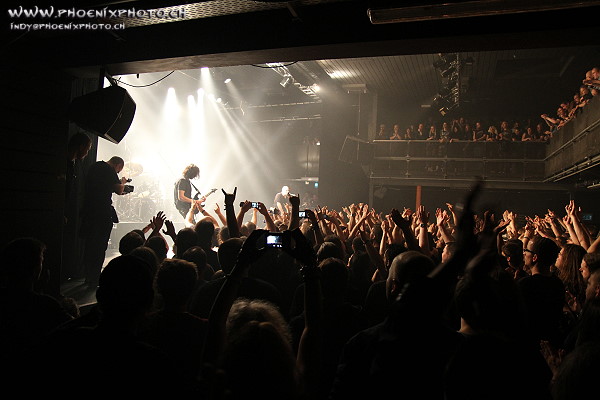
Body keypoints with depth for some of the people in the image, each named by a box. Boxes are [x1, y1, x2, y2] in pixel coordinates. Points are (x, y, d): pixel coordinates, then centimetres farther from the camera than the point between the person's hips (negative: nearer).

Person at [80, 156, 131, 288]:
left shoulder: (94, 166, 17)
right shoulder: (109, 170, -9)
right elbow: (119, 190, -14)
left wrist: (119, 186, 21)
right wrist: (122, 182, 6)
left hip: (88, 211, 8)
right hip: (103, 211, -8)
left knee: (89, 245, 15)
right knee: (99, 247, -2)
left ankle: (89, 277, 23)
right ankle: (94, 280, 0)